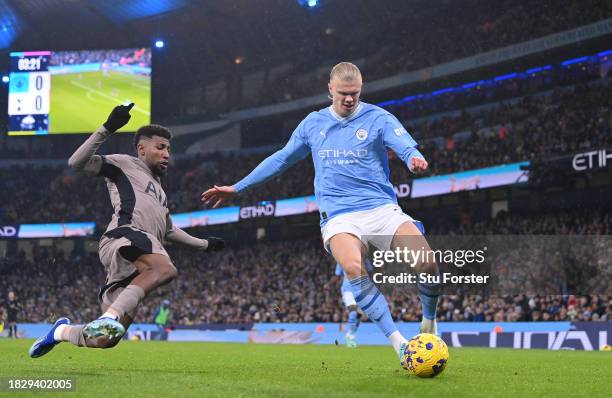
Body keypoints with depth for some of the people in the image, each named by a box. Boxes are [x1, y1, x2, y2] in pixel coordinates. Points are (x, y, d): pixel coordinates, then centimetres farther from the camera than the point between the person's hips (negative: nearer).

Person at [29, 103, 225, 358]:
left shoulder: (158, 188, 39)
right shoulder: (124, 165, 14)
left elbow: (168, 230, 50)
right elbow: (77, 162, 1)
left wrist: (204, 244, 52)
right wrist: (107, 129, -7)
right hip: (125, 237, -8)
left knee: (104, 339, -1)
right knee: (165, 269, -39)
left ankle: (62, 331, 24)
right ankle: (109, 316, -47)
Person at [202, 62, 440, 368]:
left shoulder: (377, 118, 3)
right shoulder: (313, 124, 14)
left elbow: (405, 145, -15)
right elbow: (281, 159, 25)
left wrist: (415, 159, -42)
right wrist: (237, 188, 27)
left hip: (382, 208, -1)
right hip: (339, 217, 1)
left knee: (427, 264, -22)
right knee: (354, 268, -33)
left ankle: (429, 325, 9)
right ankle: (398, 343, -30)